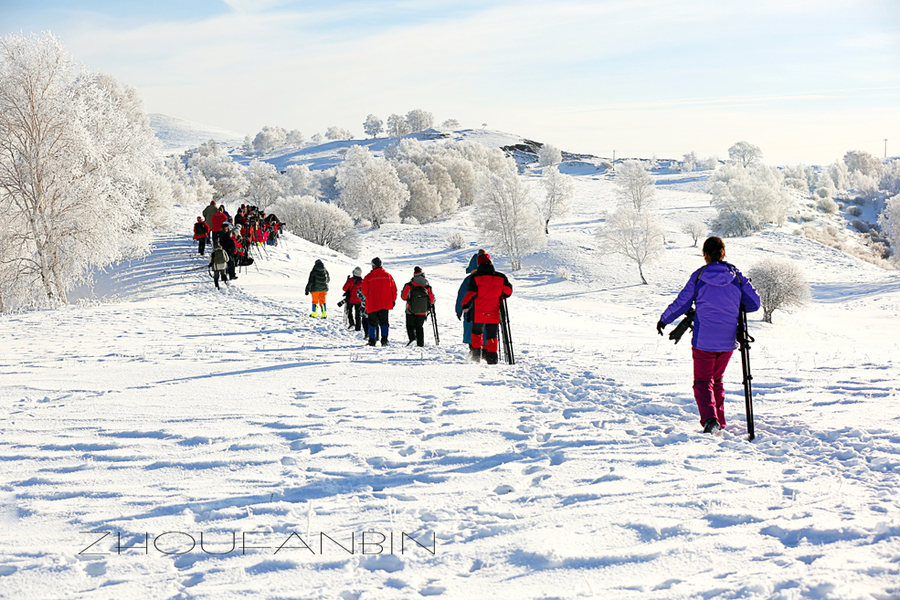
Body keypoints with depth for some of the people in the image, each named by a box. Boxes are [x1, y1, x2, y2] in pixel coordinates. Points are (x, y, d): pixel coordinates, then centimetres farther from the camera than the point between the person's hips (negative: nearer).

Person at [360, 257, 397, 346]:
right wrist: (393, 300, 18)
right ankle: (384, 338, -11)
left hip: (372, 304, -2)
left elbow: (363, 290, -6)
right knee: (384, 322, 5)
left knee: (372, 322, 10)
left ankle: (372, 340, 11)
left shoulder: (369, 277, -8)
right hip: (385, 304, 2)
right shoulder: (388, 275, 3)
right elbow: (394, 289, 8)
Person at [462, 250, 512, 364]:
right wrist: (501, 297, 21)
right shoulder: (500, 277, -2)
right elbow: (508, 290, 1)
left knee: (477, 331, 20)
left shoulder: (475, 277, -8)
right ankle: (492, 356, 1)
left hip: (478, 312, -1)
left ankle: (476, 354, 18)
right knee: (492, 334, 9)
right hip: (493, 312, 1)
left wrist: (466, 305, 2)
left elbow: (471, 293, -11)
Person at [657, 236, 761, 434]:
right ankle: (720, 422, 20)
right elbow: (754, 303, 0)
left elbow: (681, 303, -2)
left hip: (704, 341, -3)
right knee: (717, 380, 21)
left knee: (703, 381, 6)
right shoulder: (736, 276, -1)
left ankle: (710, 418, -17)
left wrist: (664, 319, 14)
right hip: (728, 340, 3)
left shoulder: (699, 276, -7)